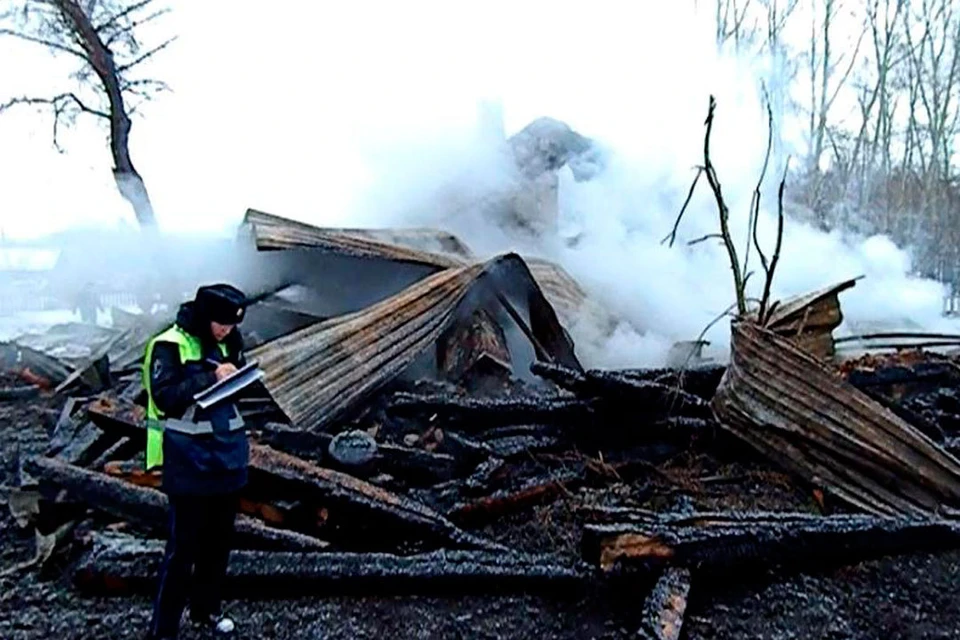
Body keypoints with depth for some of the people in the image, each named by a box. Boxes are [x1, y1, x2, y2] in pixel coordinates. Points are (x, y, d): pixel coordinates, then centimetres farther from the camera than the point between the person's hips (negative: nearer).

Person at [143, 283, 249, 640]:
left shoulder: (227, 343, 6)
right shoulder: (169, 345, -12)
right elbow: (164, 397, -19)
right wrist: (209, 377, -24)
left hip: (227, 455, 6)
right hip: (189, 462, -6)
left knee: (220, 538, 17)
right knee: (183, 546, 1)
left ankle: (206, 608, 36)